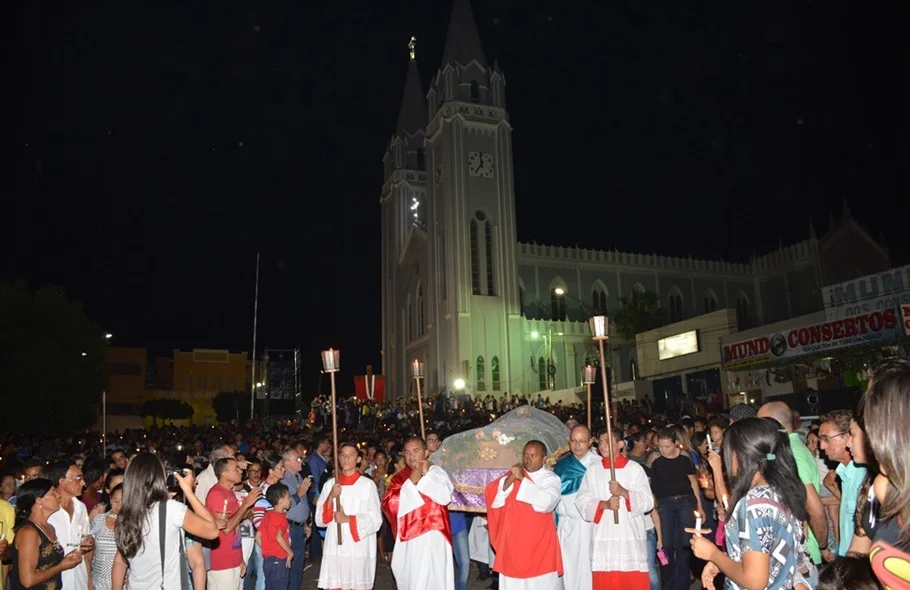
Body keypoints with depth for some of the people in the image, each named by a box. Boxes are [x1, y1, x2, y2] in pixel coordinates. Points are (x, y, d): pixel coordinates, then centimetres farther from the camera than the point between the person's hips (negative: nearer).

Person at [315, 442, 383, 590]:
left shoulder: (368, 484, -2)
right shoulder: (330, 484, 8)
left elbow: (376, 521, -3)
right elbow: (319, 520, 6)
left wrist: (348, 519, -10)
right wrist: (331, 497, -8)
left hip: (360, 548, -2)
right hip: (334, 548, 3)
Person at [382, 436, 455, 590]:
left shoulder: (437, 472, 4)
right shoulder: (399, 478, 8)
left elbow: (445, 497, -11)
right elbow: (388, 504, -6)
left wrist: (426, 475, -10)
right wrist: (411, 482, -10)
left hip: (434, 537, -1)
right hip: (410, 538, 2)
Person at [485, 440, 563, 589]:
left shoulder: (551, 479, -1)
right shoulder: (512, 474, 8)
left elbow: (546, 502, -20)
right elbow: (493, 500, -2)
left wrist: (523, 479, -20)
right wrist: (509, 479, -16)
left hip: (539, 545, -2)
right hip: (512, 544, 3)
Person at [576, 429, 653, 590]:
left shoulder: (635, 468, 3)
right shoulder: (592, 470, 9)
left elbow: (648, 502, -4)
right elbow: (581, 501, 2)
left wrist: (623, 492, -19)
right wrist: (604, 504, -14)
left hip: (631, 538, -2)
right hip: (603, 539, 2)